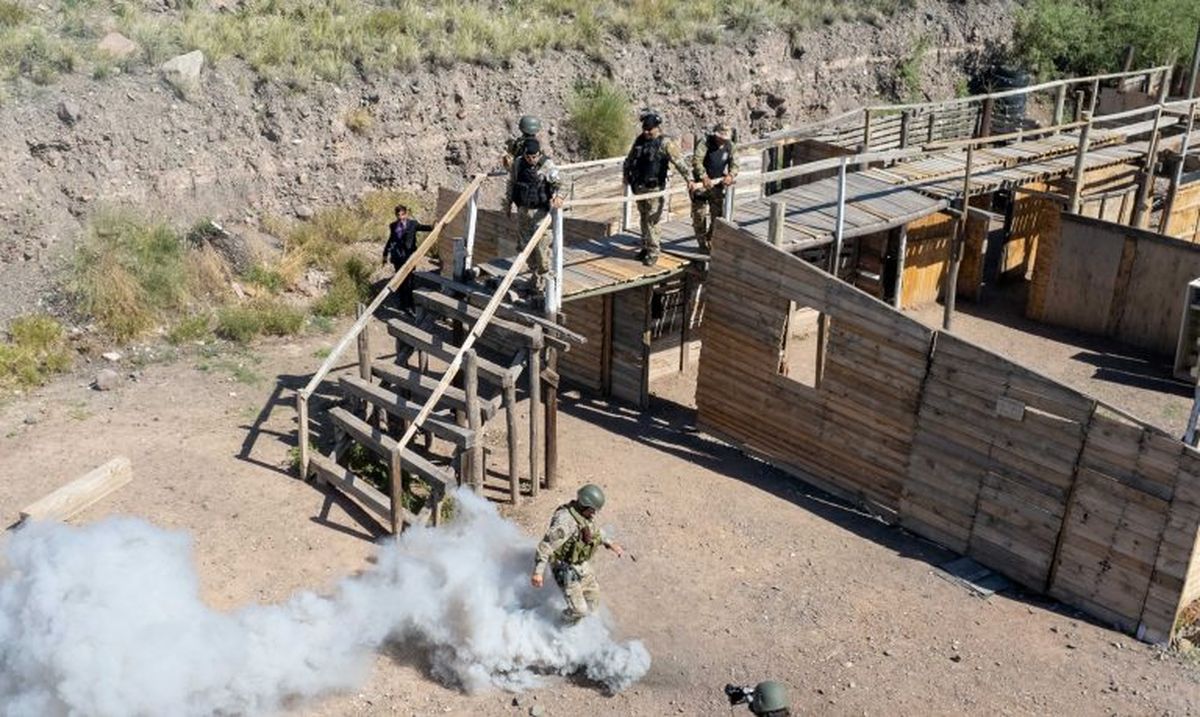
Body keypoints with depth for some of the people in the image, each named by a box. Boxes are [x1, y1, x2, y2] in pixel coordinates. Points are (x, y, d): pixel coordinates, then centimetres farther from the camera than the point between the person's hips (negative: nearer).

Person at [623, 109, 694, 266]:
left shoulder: (665, 144, -10)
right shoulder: (639, 141, 8)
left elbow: (679, 162, -17)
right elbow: (630, 159, 21)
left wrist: (689, 179, -25)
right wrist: (627, 175, 22)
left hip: (654, 188, -6)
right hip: (639, 187, 6)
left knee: (652, 221, -6)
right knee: (643, 218, 15)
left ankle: (653, 253, 0)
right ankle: (645, 247, 26)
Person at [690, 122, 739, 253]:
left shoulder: (730, 146, 0)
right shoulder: (706, 143, -15)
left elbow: (734, 164, -3)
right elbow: (696, 160, -26)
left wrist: (730, 175, -26)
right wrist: (704, 177, -38)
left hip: (718, 184, 4)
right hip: (702, 183, -4)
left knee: (717, 215, 7)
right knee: (699, 214, -1)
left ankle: (712, 242, 21)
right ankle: (703, 244, 10)